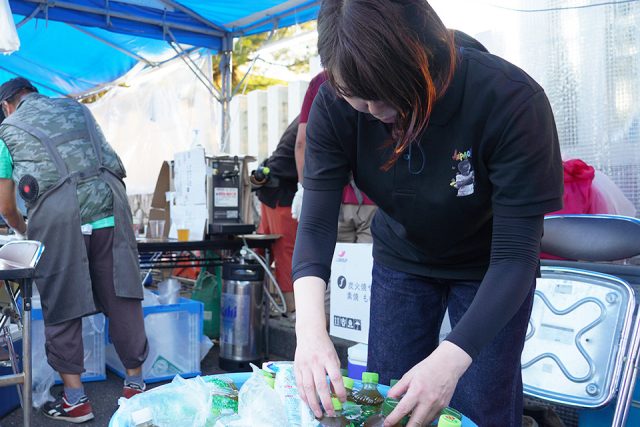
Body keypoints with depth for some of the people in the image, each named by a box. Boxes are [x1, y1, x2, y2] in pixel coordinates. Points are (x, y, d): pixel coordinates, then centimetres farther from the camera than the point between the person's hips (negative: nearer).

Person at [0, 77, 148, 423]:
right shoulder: (77, 109, 28)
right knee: (121, 297, 8)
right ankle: (135, 385, 18)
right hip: (109, 201, 3)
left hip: (57, 213, -3)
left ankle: (74, 400, 12)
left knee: (62, 304, 6)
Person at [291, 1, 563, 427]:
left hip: (488, 270, -2)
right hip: (401, 259, 3)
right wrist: (310, 325, -41)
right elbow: (316, 224, -24)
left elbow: (516, 254, -33)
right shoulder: (336, 105, -24)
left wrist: (450, 359, -45)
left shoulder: (512, 100, -33)